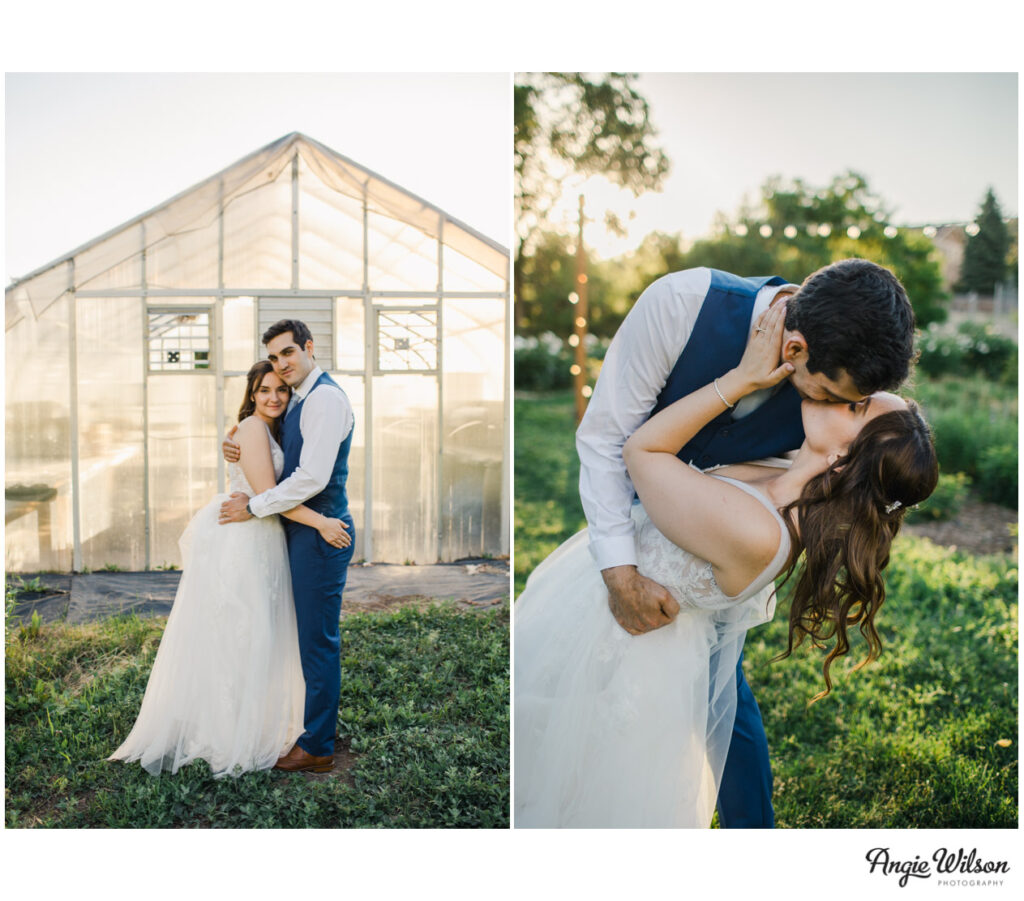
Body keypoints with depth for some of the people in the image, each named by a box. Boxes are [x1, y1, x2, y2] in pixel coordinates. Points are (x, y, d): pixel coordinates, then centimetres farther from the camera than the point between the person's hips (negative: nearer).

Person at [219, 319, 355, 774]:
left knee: (318, 639, -1)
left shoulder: (325, 397, -16)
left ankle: (317, 748, 9)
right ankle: (311, 727, 29)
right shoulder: (299, 399, 15)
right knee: (310, 635, 17)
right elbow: (284, 464, 23)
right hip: (304, 530, 10)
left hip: (320, 532, -10)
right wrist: (243, 453, 3)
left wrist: (254, 506, -14)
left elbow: (312, 477, -23)